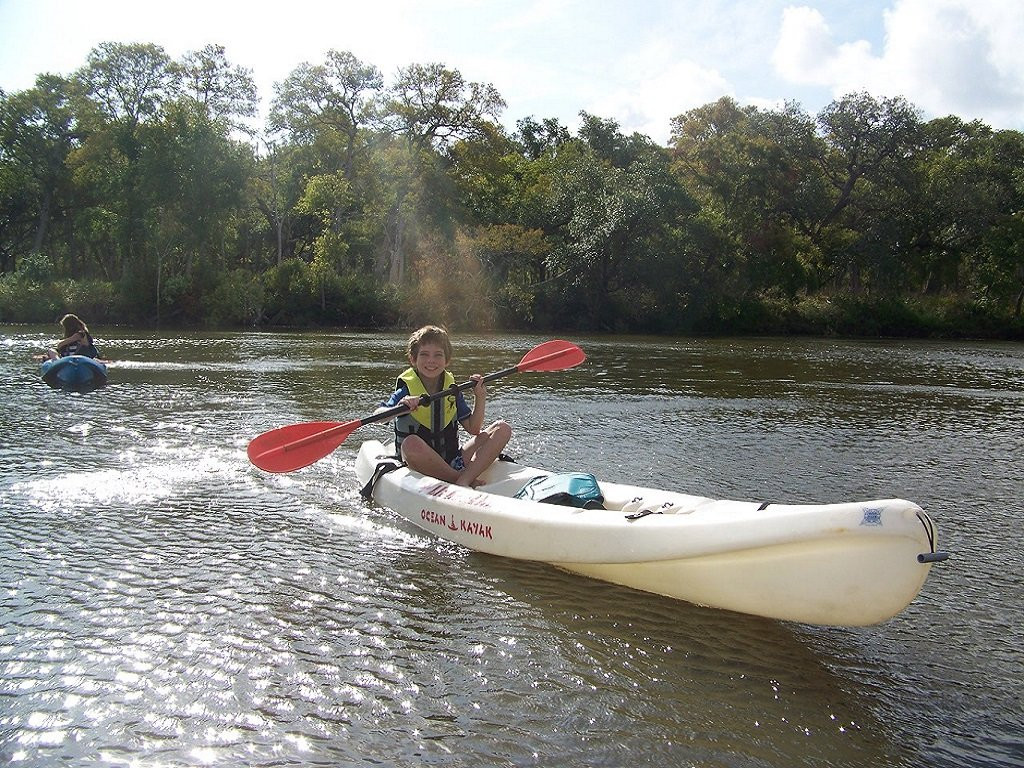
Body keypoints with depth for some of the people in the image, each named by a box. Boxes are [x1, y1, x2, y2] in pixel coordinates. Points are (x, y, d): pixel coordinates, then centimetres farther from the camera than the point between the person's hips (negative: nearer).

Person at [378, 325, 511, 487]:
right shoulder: (406, 391, -6)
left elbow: (473, 429, 7)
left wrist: (480, 398, -5)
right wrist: (399, 408, -42)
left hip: (453, 462, 5)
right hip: (421, 465, -5)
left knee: (502, 428, -7)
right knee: (411, 443, -39)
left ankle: (464, 478, -28)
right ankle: (472, 483, -24)